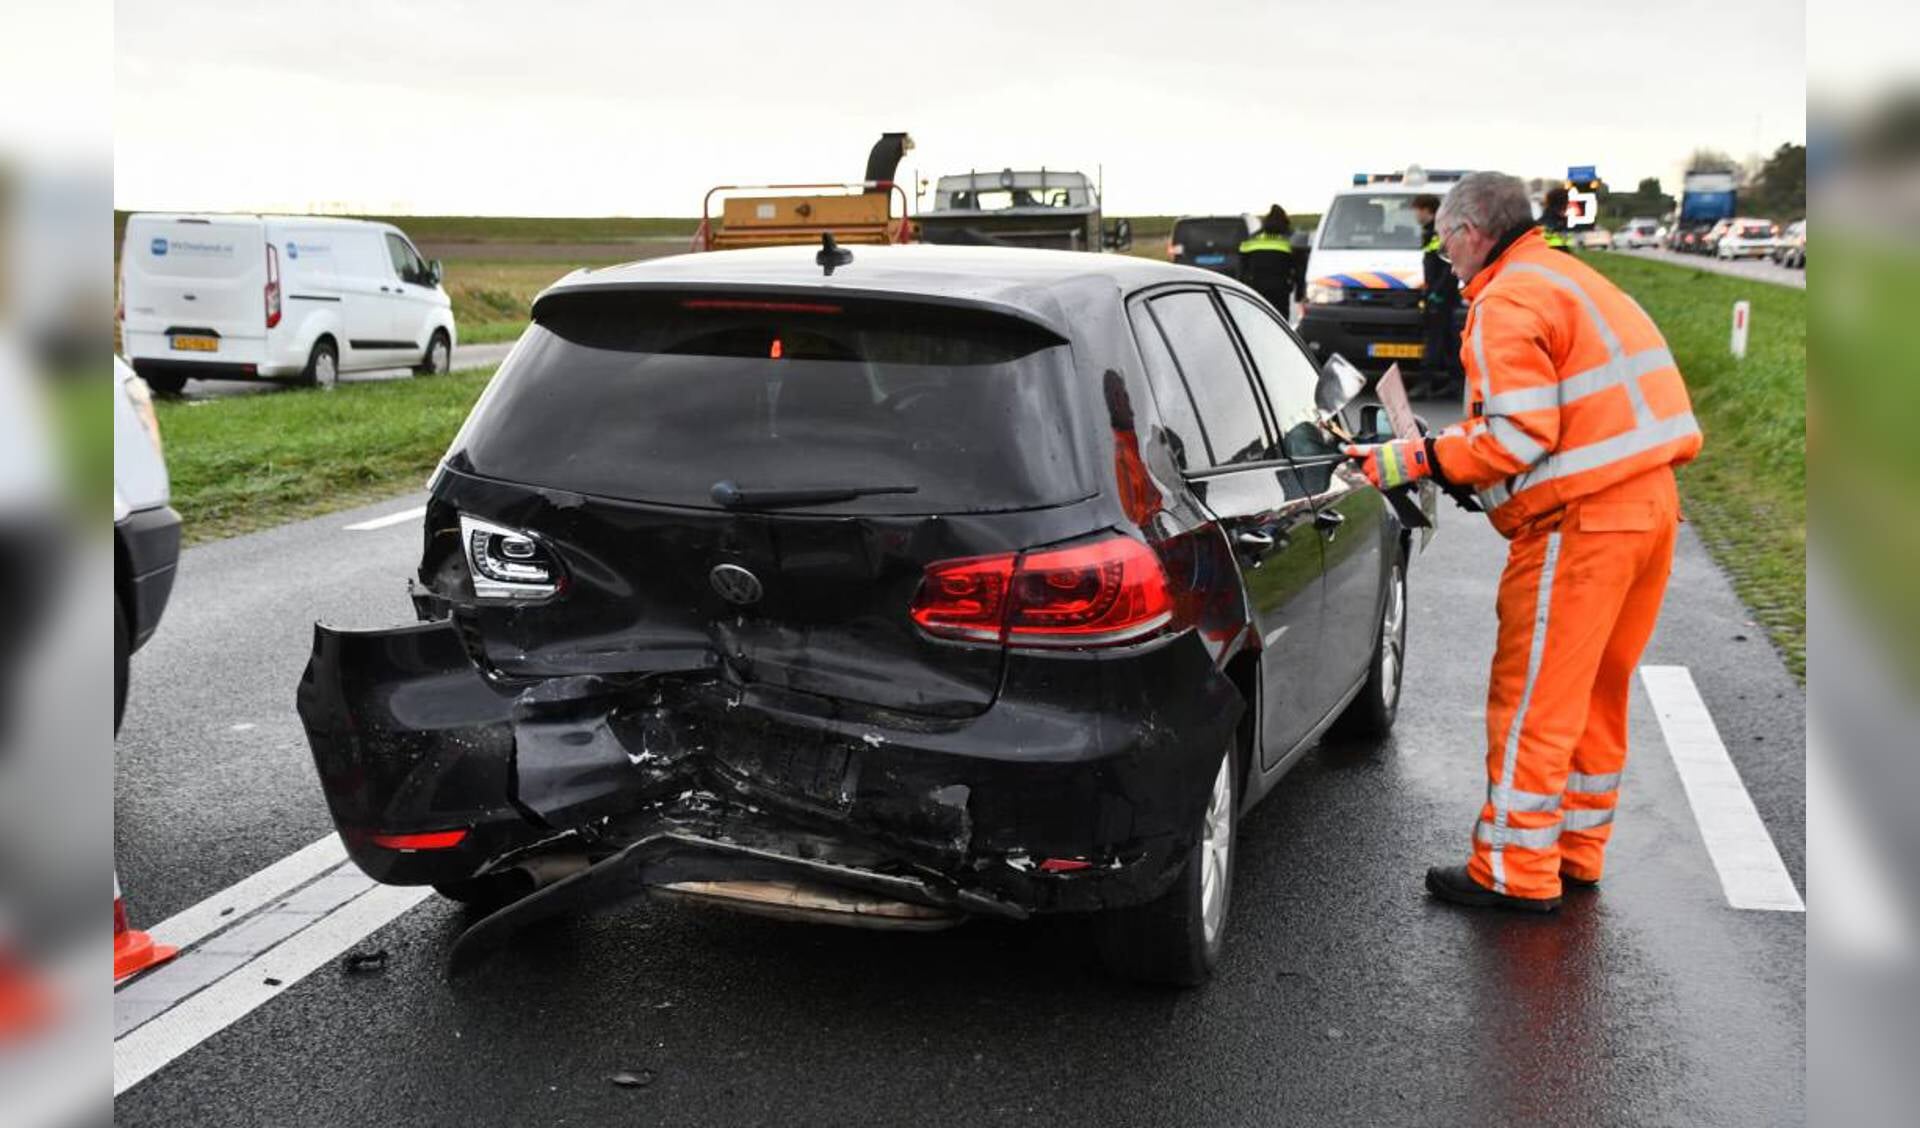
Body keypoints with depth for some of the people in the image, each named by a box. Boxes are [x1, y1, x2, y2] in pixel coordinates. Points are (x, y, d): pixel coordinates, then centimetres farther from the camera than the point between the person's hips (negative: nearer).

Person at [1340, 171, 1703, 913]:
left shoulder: (1508, 302, -12)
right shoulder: (1565, 279, 19)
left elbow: (1520, 435, -21)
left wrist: (1421, 459, -15)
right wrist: (1451, 455, 13)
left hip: (1580, 520, -10)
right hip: (1648, 501, 10)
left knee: (1532, 698, -1)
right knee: (1596, 691, 18)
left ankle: (1516, 872, 7)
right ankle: (1576, 851, 29)